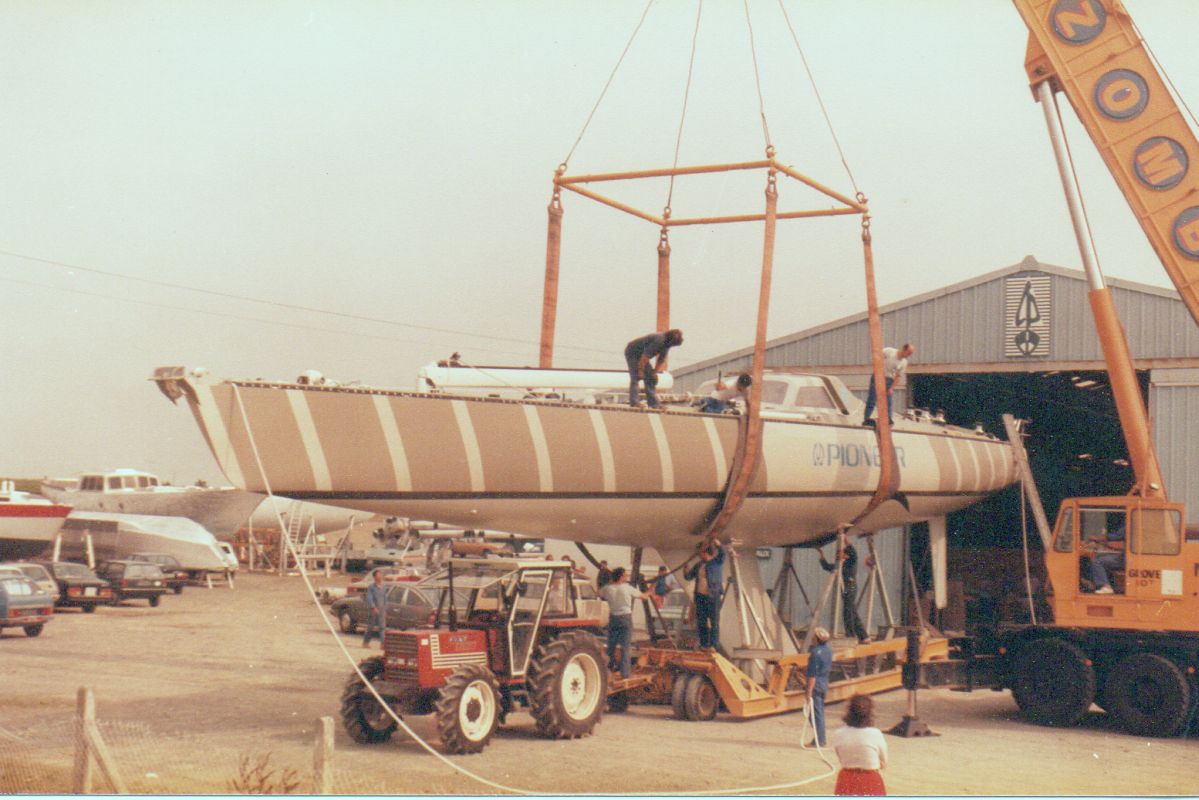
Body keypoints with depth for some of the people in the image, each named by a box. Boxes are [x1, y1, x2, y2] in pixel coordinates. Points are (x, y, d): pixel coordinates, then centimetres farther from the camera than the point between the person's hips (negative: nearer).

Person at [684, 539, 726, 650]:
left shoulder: (717, 561, -1)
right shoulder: (698, 565, 14)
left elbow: (722, 553, -20)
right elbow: (689, 576, 13)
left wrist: (718, 545, -38)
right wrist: (686, 572, -8)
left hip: (713, 595, -6)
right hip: (700, 595, 6)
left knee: (714, 621, -8)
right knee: (701, 621, 6)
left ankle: (713, 645, -8)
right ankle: (704, 644, 12)